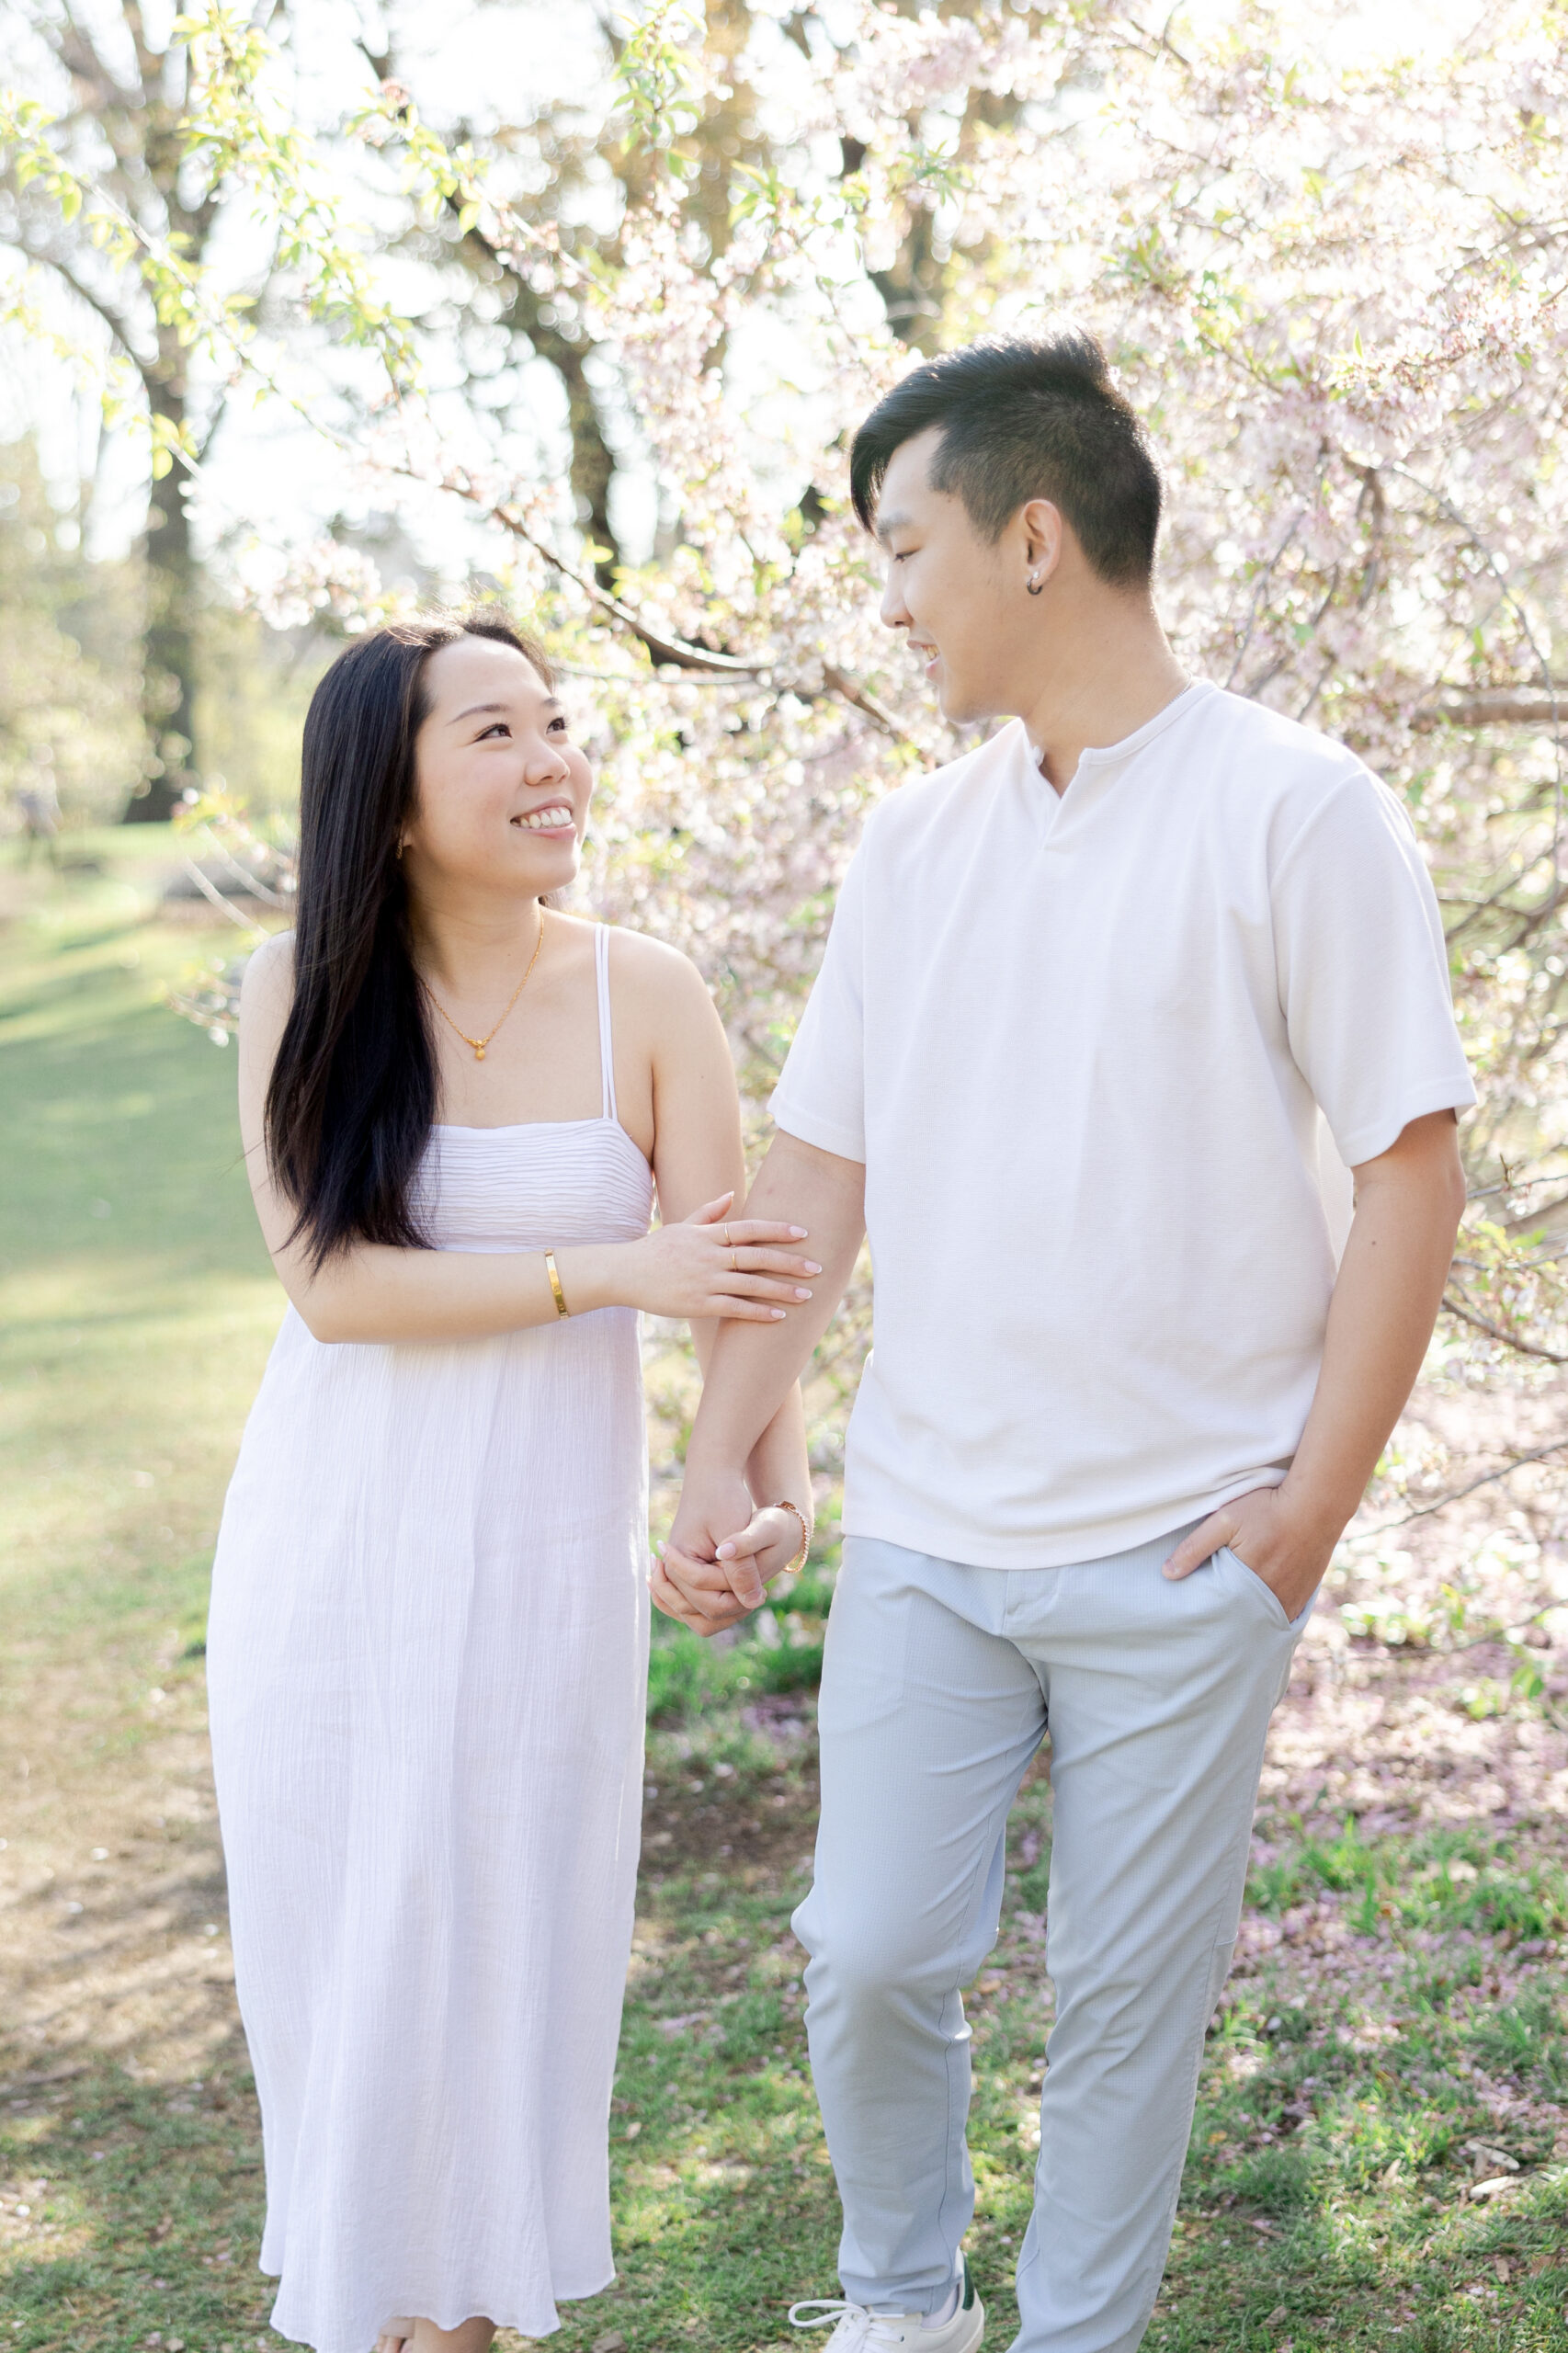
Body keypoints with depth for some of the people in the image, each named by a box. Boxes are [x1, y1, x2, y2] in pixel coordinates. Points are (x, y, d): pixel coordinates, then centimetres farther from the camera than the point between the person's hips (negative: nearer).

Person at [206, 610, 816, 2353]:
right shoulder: (304, 995, -6)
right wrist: (606, 1272, -22)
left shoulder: (642, 996, -8)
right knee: (339, 1919, 12)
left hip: (544, 1549, -1)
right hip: (334, 1540, 1)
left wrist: (775, 1481, -26)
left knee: (509, 1925, 8)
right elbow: (330, 1287, -14)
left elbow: (739, 1277, -9)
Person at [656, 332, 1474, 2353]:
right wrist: (719, 1461, 2)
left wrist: (1314, 1503, -11)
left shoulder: (1294, 815, -9)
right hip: (924, 1527, 4)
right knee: (871, 1954, 6)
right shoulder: (914, 842, 7)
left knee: (1132, 1997, 8)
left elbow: (1409, 1170, -8)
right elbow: (815, 1168, 9)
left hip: (1180, 1554, -4)